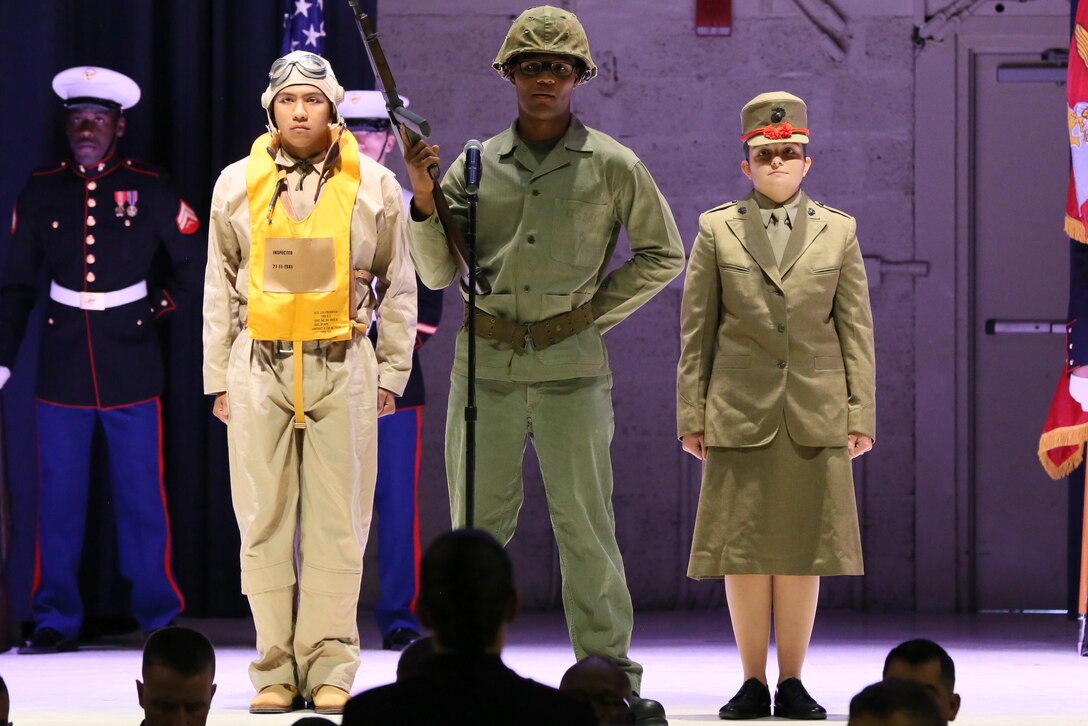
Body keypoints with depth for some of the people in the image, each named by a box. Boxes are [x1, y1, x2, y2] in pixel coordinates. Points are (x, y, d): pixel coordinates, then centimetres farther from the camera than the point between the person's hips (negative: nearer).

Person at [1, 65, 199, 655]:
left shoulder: (149, 188, 1)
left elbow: (194, 267, 11)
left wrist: (156, 308, 9)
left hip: (131, 368, -1)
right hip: (63, 365, 1)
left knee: (142, 498, 2)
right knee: (58, 500, 3)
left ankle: (160, 619, 11)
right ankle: (56, 622, 10)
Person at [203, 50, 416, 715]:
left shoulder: (375, 186, 6)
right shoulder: (238, 185, 9)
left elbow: (399, 286, 10)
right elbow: (220, 288, 13)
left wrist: (392, 373, 5)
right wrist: (219, 378, 8)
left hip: (344, 367, -1)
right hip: (259, 366, 1)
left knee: (338, 524, -2)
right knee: (265, 523, 1)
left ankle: (330, 670, 4)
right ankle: (276, 670, 6)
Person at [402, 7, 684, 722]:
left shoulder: (612, 166, 2)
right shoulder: (474, 165, 8)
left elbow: (663, 254, 11)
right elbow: (438, 272, 8)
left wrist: (599, 310, 2)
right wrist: (424, 202, -7)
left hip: (571, 367, -2)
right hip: (485, 364, 2)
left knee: (585, 525, -1)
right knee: (477, 523, 6)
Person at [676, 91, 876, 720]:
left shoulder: (839, 231, 9)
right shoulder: (717, 230, 7)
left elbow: (856, 329, 8)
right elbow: (696, 331, 7)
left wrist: (862, 413, 2)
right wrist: (691, 415, 2)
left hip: (816, 415, 1)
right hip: (740, 412, -1)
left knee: (803, 549, 2)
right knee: (743, 549, 0)